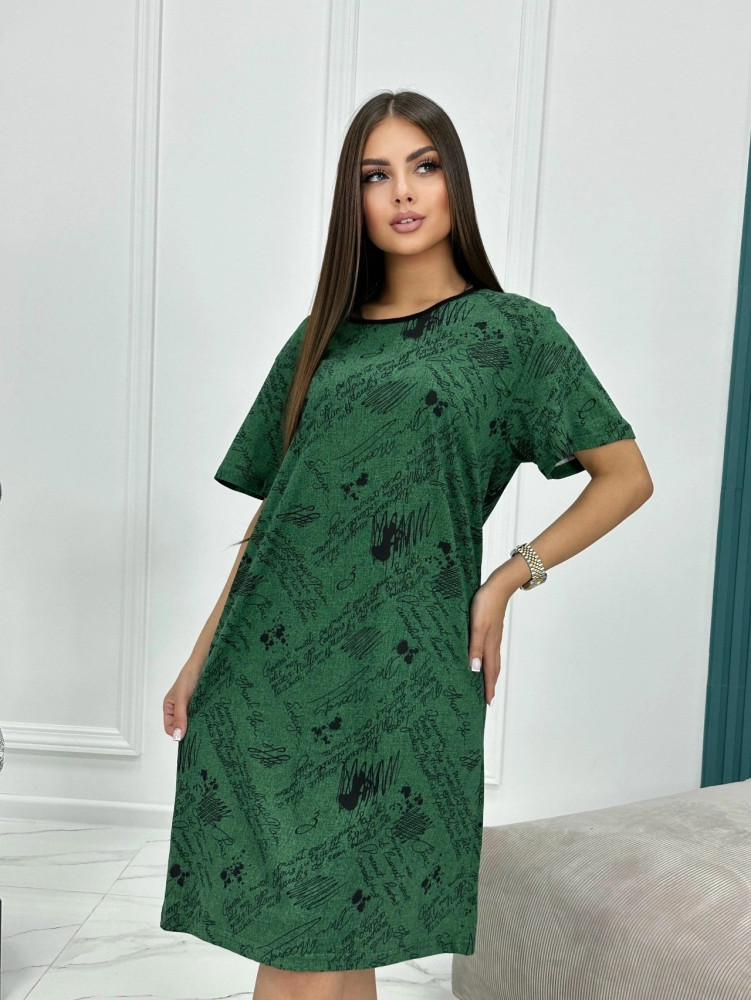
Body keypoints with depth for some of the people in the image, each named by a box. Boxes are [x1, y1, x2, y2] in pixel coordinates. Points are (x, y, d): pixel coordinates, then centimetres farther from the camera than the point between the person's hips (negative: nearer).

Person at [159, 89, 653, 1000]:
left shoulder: (511, 329, 3)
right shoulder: (322, 339, 13)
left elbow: (626, 476, 4)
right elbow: (271, 512, 13)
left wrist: (511, 577, -6)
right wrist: (201, 656, 11)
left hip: (394, 671, -3)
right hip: (270, 665, 4)